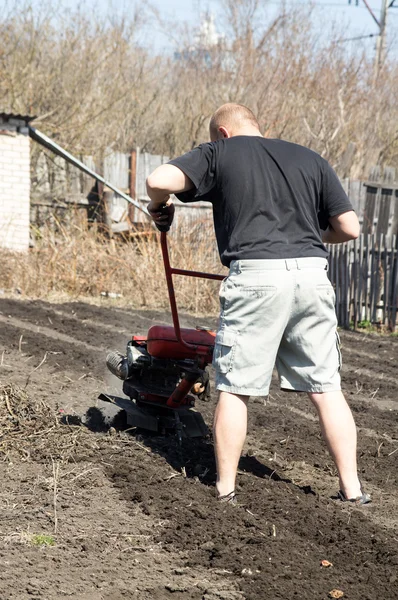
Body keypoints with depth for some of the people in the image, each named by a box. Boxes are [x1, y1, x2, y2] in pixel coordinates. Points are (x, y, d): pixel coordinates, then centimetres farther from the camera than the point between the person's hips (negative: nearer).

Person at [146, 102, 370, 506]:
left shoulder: (219, 153, 10)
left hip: (256, 275, -3)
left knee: (235, 388, 7)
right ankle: (351, 490, 10)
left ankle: (225, 490, 11)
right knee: (326, 388, 10)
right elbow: (349, 228, 16)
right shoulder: (310, 159, 20)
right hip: (312, 274, 3)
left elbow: (158, 180, -3)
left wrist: (158, 207, 19)